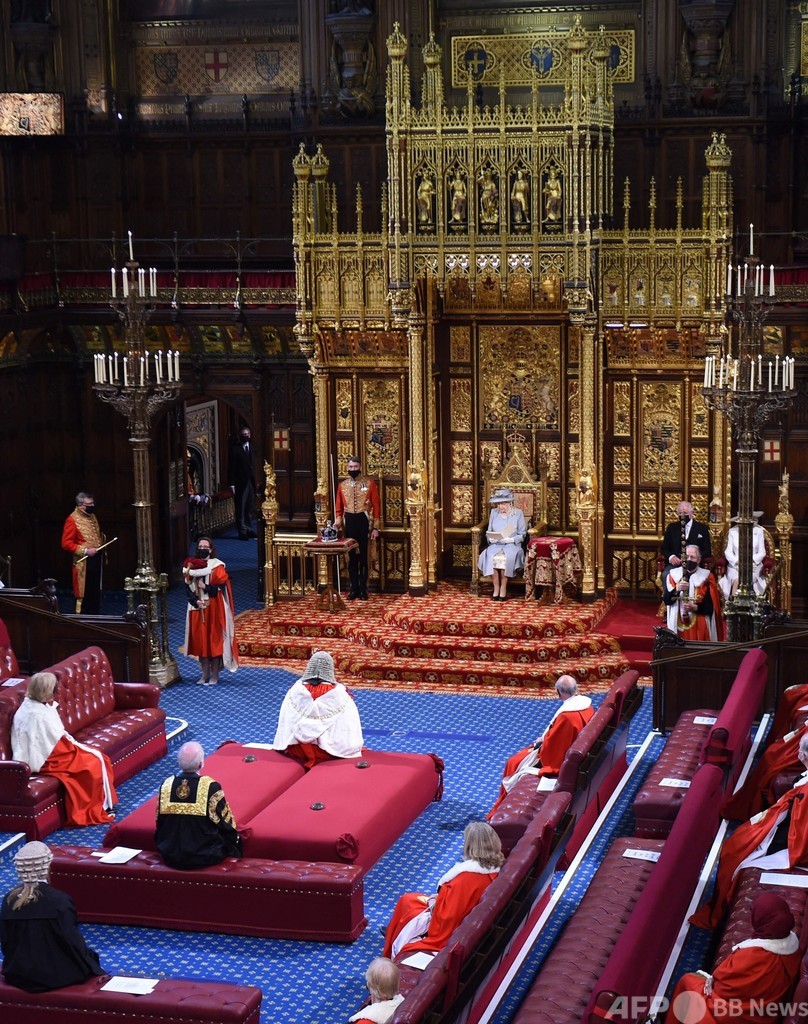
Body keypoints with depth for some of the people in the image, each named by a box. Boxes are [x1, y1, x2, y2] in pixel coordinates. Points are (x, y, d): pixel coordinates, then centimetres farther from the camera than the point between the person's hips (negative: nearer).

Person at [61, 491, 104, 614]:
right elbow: (66, 543, -16)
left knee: (96, 591, 13)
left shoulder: (92, 516, 12)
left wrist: (101, 540, 9)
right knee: (84, 592, -4)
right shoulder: (72, 520, -13)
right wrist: (85, 551, -21)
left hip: (97, 559, 8)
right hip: (84, 562, -8)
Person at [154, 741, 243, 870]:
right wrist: (234, 837, 12)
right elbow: (226, 823, -9)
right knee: (235, 840, 23)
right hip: (205, 858, -4)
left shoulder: (167, 785, -8)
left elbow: (159, 823, 5)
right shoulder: (211, 787, -20)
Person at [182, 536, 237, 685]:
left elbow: (221, 586, -10)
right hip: (198, 609, 4)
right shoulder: (191, 565, 8)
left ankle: (215, 674, 3)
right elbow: (188, 587, 2)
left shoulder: (218, 566, -2)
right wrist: (196, 600, -12)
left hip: (214, 609, -4)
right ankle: (205, 673, 13)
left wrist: (205, 587, -19)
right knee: (201, 640, 4)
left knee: (214, 639, -3)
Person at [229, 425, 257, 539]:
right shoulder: (235, 448, -6)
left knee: (249, 507, 11)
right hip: (240, 482, -5)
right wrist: (232, 484, -13)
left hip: (250, 481, 5)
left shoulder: (251, 446, 11)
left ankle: (248, 529, 19)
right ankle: (242, 531, 2)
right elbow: (231, 467, -8)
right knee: (240, 508, -2)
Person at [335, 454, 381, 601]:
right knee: (351, 557, 6)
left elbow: (376, 506, -2)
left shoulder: (370, 483, -2)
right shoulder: (342, 485, 7)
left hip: (364, 521, -3)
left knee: (363, 556, 1)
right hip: (349, 522, 3)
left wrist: (375, 527, -7)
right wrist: (338, 521, -9)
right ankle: (354, 588, 12)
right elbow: (339, 507, 9)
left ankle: (363, 589, 7)